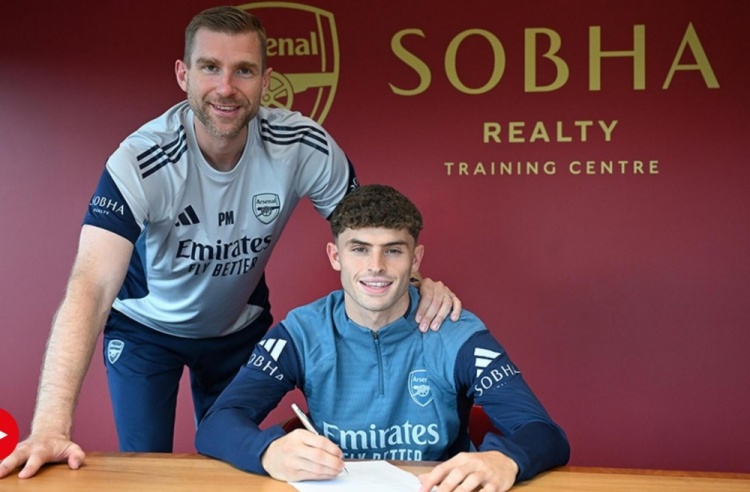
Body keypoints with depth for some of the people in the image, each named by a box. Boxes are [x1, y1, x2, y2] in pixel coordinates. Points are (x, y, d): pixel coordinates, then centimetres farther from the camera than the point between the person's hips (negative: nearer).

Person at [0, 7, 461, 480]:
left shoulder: (304, 147, -25)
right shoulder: (142, 160, -32)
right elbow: (92, 285, -41)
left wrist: (416, 283, -35)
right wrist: (51, 425, -50)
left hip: (240, 327, 3)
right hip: (146, 328, -2)